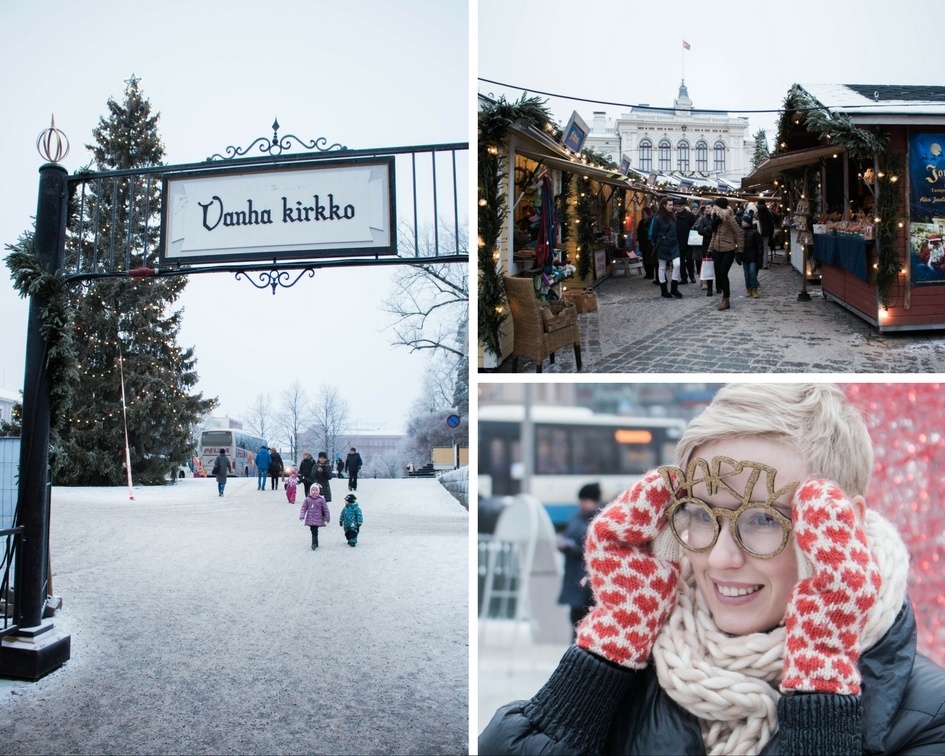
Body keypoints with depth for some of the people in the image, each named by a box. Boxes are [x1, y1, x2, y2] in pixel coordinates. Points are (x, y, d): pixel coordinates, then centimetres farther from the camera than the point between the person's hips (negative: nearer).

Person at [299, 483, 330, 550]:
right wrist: (301, 516, -11)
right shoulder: (307, 499, 1)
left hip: (317, 519, -3)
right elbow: (303, 508, 3)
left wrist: (327, 518, 5)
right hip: (310, 519, 3)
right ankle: (316, 543, 23)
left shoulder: (321, 500, -4)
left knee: (314, 532, -12)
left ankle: (314, 543, -10)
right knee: (313, 531, 10)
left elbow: (325, 509, 1)